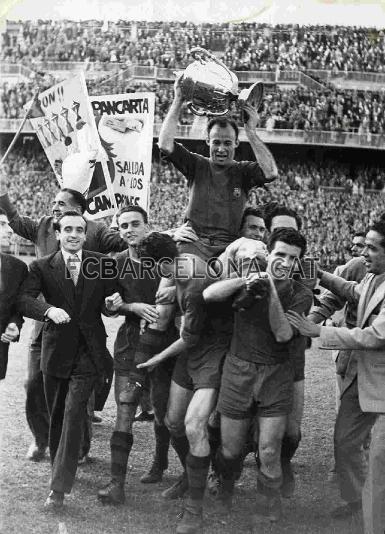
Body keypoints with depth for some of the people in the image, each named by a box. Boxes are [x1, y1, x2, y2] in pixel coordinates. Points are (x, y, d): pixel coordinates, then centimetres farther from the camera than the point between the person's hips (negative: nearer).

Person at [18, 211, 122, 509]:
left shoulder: (102, 264, 1)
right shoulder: (42, 267, 0)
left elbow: (107, 309, 9)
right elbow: (22, 299, -14)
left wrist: (112, 304, -15)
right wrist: (48, 310, -32)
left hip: (88, 353, -2)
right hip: (56, 351, 2)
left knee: (73, 414, -11)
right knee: (56, 415, 15)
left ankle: (59, 487, -8)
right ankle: (60, 469, 36)